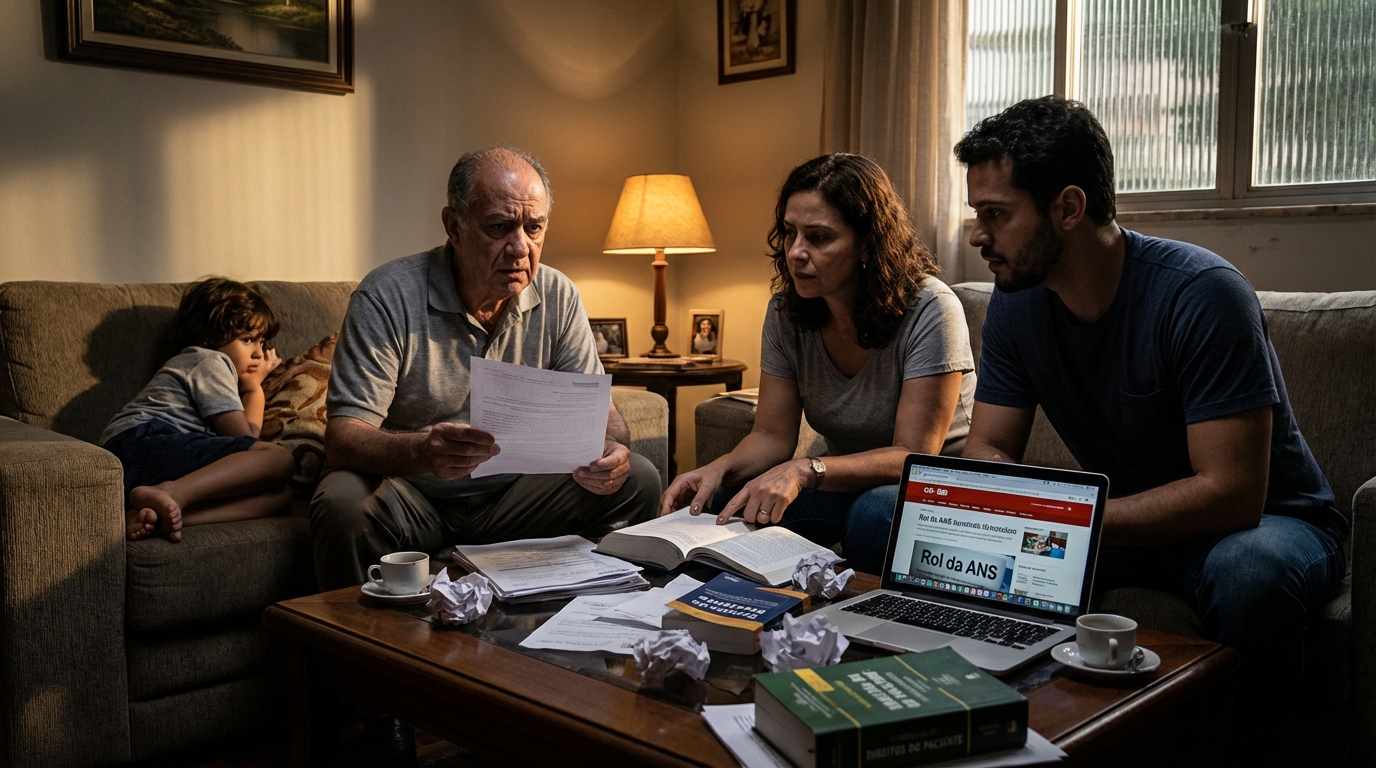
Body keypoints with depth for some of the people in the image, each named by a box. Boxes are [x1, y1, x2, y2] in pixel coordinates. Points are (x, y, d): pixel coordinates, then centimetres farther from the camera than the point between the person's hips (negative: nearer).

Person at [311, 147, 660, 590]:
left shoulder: (557, 297, -2)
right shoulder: (388, 297, -16)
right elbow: (343, 438, -22)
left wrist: (611, 448, -25)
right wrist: (422, 452, -44)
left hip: (513, 495, 4)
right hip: (411, 499, -3)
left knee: (637, 479, -15)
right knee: (342, 503, -34)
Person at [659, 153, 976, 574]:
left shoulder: (930, 311, -22)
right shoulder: (786, 311, -5)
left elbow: (913, 455, -25)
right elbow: (772, 435, -2)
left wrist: (804, 471, -39)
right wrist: (720, 469, -25)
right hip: (848, 480, 4)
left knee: (875, 513, -37)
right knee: (733, 504, -21)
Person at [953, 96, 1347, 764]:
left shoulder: (1201, 296, -26)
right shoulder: (1016, 301, -7)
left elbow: (1231, 493, -29)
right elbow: (988, 451, -4)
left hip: (1265, 519, -4)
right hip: (1123, 524, 5)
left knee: (1250, 573, -38)